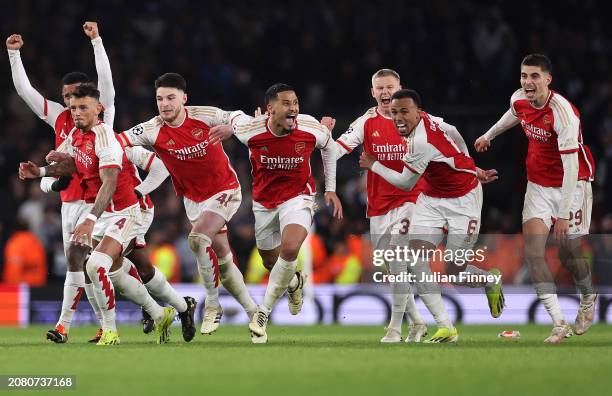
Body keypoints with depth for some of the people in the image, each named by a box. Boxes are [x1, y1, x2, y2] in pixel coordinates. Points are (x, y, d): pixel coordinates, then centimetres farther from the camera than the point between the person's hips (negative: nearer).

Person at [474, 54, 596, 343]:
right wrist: (489, 135, 39)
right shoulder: (519, 100, -6)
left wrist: (564, 213, -31)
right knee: (533, 249, -13)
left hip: (571, 186, -5)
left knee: (568, 252, 2)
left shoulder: (563, 112, -27)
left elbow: (571, 166, -28)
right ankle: (558, 322, -15)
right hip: (538, 185, 6)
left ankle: (588, 298, 37)